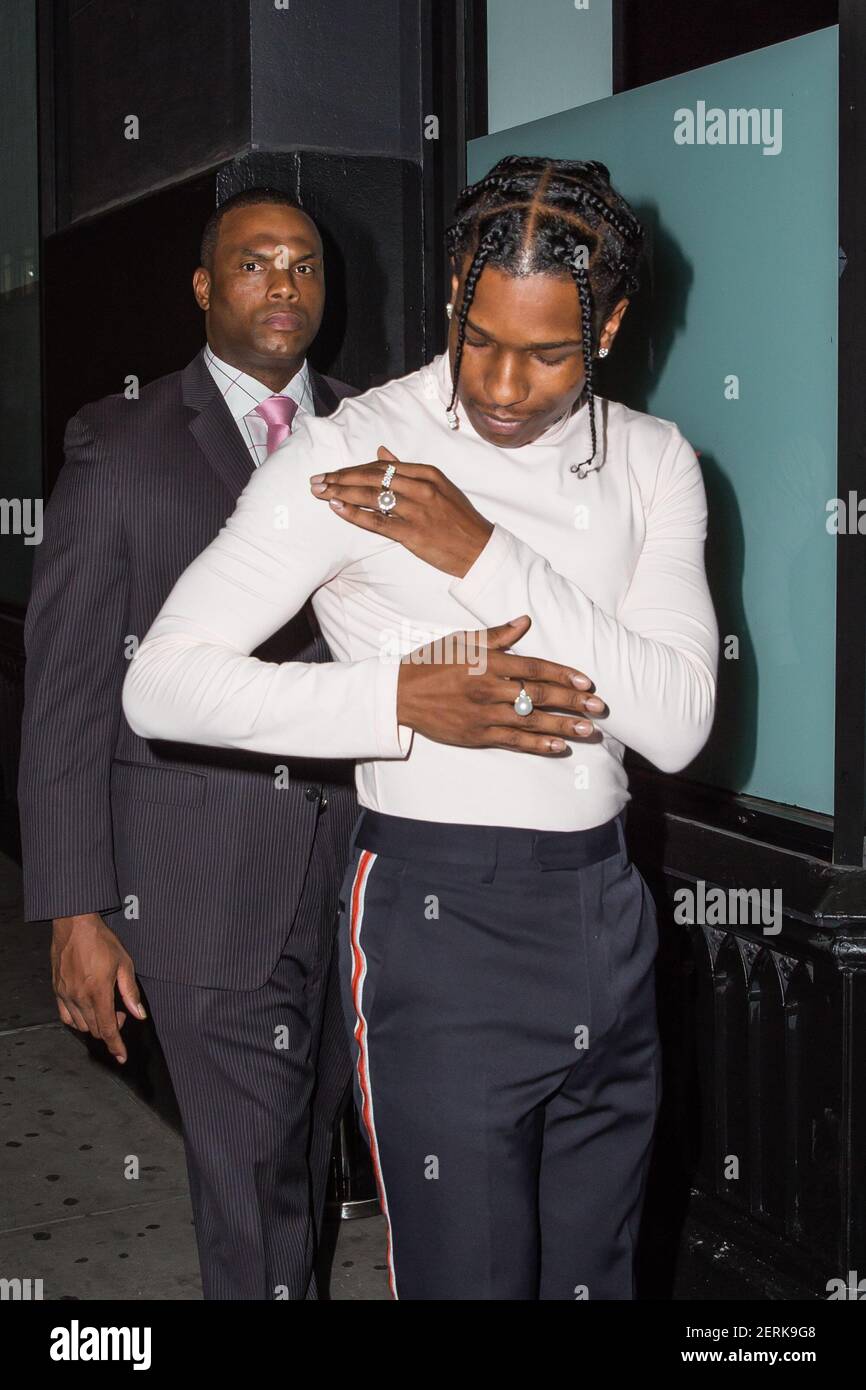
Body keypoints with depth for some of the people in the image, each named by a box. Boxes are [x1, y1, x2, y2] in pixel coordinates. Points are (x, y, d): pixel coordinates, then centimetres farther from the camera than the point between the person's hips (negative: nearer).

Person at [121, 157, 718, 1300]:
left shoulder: (654, 463, 4)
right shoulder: (350, 453, -9)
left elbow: (677, 723, -9)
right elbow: (161, 684, -12)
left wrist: (485, 554, -17)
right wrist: (400, 698, -22)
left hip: (608, 909, 5)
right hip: (441, 921, -5)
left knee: (597, 1277, 17)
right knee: (469, 1278, 1)